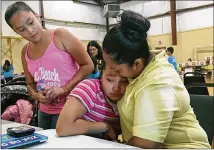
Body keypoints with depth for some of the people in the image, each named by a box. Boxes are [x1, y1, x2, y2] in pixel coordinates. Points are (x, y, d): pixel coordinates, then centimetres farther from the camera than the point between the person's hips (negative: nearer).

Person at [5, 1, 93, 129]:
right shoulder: (25, 52, 7)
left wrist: (64, 89, -20)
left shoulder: (60, 36, -10)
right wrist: (35, 95, -6)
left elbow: (88, 65, -11)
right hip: (45, 111, 6)